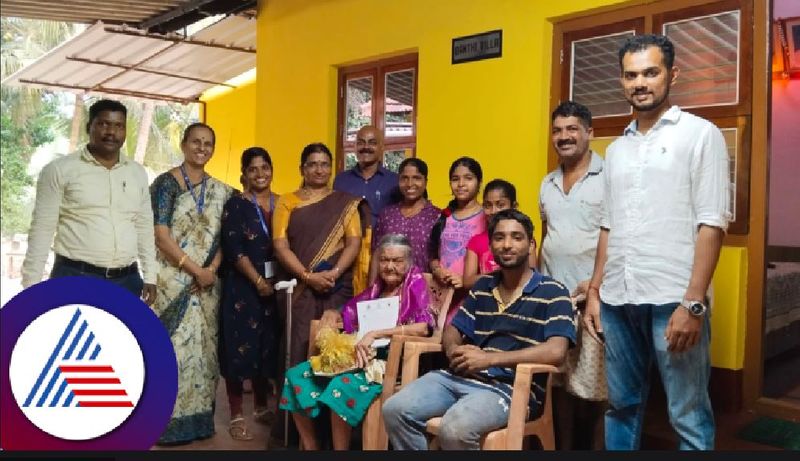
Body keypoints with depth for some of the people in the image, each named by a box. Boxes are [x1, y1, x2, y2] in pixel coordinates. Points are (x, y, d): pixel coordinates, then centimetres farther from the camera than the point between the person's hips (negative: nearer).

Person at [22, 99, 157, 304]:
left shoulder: (138, 173, 10)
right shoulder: (59, 170, -2)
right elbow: (42, 230, -3)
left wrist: (150, 277, 9)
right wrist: (31, 286, -6)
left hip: (127, 281, 4)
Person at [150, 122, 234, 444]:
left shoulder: (220, 191, 10)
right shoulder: (166, 183, -4)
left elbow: (223, 237, 9)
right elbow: (160, 236, -11)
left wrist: (212, 269, -7)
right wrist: (195, 270, -13)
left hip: (207, 282, 4)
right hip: (172, 281, -4)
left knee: (202, 347, 8)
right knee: (174, 346, -3)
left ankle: (198, 417, 19)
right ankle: (170, 419, 10)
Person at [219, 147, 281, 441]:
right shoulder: (236, 204, -3)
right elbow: (233, 249, -11)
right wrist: (258, 281, -16)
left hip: (276, 285, 4)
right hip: (243, 286, -4)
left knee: (268, 346, 10)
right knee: (241, 346, 0)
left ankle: (261, 407, 27)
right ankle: (236, 416, 10)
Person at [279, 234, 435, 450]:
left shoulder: (415, 283, -3)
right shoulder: (376, 287, 16)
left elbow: (424, 327, -18)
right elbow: (347, 312, 23)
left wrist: (375, 334, -22)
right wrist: (331, 320, -2)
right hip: (361, 357, 7)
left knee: (343, 385, -34)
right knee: (296, 375, -6)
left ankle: (339, 447, -14)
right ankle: (310, 447, 4)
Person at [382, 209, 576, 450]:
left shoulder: (553, 293, 0)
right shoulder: (482, 286, 20)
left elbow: (555, 352, -15)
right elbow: (453, 329, 23)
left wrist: (488, 359, -17)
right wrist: (454, 351, -3)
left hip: (512, 387, -6)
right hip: (460, 376, 6)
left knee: (456, 427, -35)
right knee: (395, 410, -15)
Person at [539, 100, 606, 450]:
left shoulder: (608, 178, -5)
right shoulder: (548, 183, 16)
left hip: (591, 297, -6)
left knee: (591, 386, -2)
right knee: (558, 382, 12)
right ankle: (563, 447, 24)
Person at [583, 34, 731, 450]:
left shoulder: (700, 134, 0)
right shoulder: (617, 148, 16)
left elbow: (712, 224, -7)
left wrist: (693, 303, -14)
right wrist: (594, 291, 11)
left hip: (672, 298, -5)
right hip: (618, 299, 5)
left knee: (688, 416, 4)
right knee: (621, 406, 14)